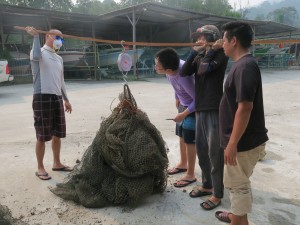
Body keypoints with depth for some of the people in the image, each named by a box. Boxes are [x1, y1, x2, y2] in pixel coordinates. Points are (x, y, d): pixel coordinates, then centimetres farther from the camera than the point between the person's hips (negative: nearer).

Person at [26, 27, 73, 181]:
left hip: (57, 98, 7)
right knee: (42, 136, -2)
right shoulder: (39, 53, -2)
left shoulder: (59, 58, 19)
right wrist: (35, 36, -18)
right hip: (42, 97, -7)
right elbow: (36, 56, -30)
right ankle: (40, 168, 12)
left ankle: (57, 163, 28)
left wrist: (66, 99, 23)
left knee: (57, 134, 13)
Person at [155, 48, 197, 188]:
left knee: (189, 140, -2)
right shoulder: (172, 66, -17)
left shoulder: (184, 77, -39)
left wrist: (184, 114, -21)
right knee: (181, 136, 19)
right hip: (183, 104, 8)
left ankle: (190, 175, 13)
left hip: (194, 107, -8)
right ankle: (183, 164, 39)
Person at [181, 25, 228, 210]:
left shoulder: (221, 54, -5)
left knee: (214, 153, -2)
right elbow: (185, 72, 1)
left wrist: (211, 50, -8)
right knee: (202, 150, 14)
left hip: (215, 109, -7)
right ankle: (207, 185, 31)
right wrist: (195, 51, -2)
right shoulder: (201, 55, 14)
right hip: (200, 108, 8)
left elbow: (203, 69, -21)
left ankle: (217, 194, 11)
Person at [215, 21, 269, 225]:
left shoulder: (245, 67, -21)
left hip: (244, 141, -10)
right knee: (238, 182, 23)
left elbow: (245, 108, -26)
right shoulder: (243, 64, 10)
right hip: (244, 138, 10)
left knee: (237, 184, 7)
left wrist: (232, 143, -23)